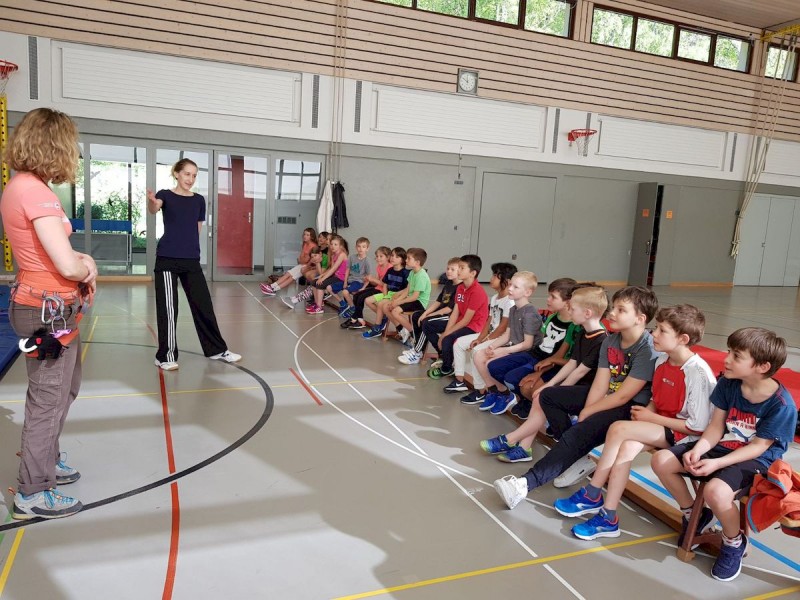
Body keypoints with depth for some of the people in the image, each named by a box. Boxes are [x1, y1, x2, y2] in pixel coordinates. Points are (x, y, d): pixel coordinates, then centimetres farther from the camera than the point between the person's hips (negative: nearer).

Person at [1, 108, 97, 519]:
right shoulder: (35, 191, -22)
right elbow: (68, 266, -26)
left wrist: (82, 262, -2)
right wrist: (89, 267, -4)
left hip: (47, 305, 10)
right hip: (49, 310, -10)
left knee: (64, 388, 26)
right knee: (48, 400, 5)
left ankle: (43, 460, 43)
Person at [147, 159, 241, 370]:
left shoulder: (199, 200, 9)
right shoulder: (165, 195, -3)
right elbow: (153, 209, -26)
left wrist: (190, 247, 15)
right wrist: (151, 201, -48)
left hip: (191, 260, 4)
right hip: (167, 259, -4)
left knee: (203, 305, 9)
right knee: (168, 308, -1)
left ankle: (216, 349, 21)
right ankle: (166, 356, 12)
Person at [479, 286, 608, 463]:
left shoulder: (601, 341, -20)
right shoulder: (583, 334, 9)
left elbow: (581, 371, -19)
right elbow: (572, 363, 10)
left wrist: (554, 391, -10)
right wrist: (549, 385, 2)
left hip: (589, 390, -9)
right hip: (578, 385, 9)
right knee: (539, 398, -5)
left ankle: (509, 441, -8)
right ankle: (524, 448, -5)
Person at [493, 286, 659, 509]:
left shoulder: (648, 349, -21)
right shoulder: (610, 341, 2)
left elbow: (624, 395, -22)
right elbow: (600, 385, -3)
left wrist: (585, 414, -15)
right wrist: (585, 412, -18)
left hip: (632, 407, -9)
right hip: (607, 399, 9)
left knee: (579, 432, -30)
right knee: (548, 396, 5)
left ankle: (527, 482, -30)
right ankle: (578, 458, -1)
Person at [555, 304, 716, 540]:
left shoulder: (698, 373, -20)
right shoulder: (662, 362, 4)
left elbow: (698, 426, -18)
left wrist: (651, 418, -15)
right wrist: (647, 411, -4)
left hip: (685, 435, -7)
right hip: (661, 426, 7)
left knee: (619, 429, -26)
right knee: (626, 447, -24)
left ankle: (592, 495, -13)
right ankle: (608, 518, -18)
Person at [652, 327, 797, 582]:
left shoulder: (782, 403, -21)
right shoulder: (727, 383, -6)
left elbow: (758, 446, -18)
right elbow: (716, 426, -2)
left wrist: (717, 463, -28)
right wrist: (698, 450, -20)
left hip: (755, 460, -6)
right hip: (723, 446, 6)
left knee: (715, 490, -35)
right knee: (661, 460, -8)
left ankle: (734, 542, -1)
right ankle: (692, 514, 16)